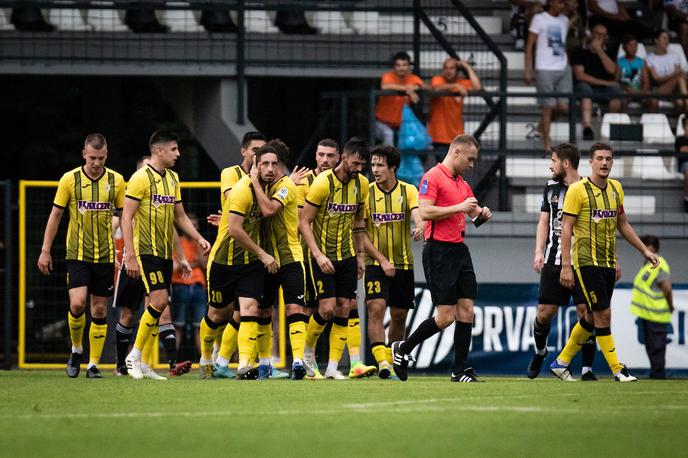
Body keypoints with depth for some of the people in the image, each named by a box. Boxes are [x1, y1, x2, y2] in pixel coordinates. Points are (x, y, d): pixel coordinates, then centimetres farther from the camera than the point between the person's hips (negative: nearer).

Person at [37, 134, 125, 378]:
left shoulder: (116, 181, 0)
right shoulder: (69, 179, -3)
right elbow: (55, 215, 4)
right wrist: (45, 251, 2)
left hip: (105, 255, 2)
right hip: (77, 254, -2)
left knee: (99, 309, 2)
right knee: (77, 303, -16)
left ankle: (93, 364, 10)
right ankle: (76, 349, 9)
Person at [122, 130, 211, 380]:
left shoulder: (172, 178, 14)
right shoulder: (141, 178, -10)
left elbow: (180, 216, 23)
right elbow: (126, 218, -13)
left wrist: (199, 238, 8)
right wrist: (130, 255, -18)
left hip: (166, 253, 8)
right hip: (146, 250, -8)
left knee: (157, 306, 4)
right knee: (159, 301, -17)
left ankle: (143, 363, 9)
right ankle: (135, 356, -6)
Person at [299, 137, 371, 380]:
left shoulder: (361, 184, 2)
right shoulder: (323, 183, -16)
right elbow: (304, 222, -14)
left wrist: (360, 254, 15)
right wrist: (318, 255, -21)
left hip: (347, 255, 5)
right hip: (323, 256, -5)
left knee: (343, 309, 0)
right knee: (327, 308, -12)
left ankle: (333, 367, 4)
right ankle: (307, 351, 14)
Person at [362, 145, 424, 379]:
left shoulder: (408, 191, 0)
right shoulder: (366, 193, -1)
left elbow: (418, 213, -17)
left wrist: (420, 226, -42)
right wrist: (382, 260, -11)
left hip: (403, 264, 1)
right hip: (376, 263, -1)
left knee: (399, 316, 8)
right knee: (376, 308, -18)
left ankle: (393, 361, 24)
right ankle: (381, 362, -23)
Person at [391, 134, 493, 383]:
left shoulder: (462, 184, 18)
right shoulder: (433, 177, -9)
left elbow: (474, 214, 28)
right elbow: (425, 212, -20)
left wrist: (481, 213, 5)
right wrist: (459, 207, -19)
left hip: (459, 250, 8)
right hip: (439, 251, -8)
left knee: (466, 311, 2)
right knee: (446, 316, -9)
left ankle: (460, 370, 6)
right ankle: (403, 349, 10)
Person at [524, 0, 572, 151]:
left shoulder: (564, 20, 13)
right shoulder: (539, 19, -3)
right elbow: (529, 45, -3)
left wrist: (567, 66, 16)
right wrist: (528, 70, -9)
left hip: (563, 69, 5)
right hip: (545, 69, -5)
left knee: (564, 107, -2)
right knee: (548, 107, -4)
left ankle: (542, 126, 24)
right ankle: (547, 143, 4)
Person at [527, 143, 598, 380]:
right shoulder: (551, 187, 11)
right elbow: (544, 221, 15)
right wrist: (539, 252, 2)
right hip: (554, 260, 3)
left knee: (586, 312, -9)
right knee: (544, 313, 1)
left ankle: (587, 368, -3)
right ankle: (540, 351, 30)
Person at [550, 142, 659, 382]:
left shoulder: (616, 188, 11)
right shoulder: (577, 190, -9)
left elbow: (622, 224, 22)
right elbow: (566, 228, -9)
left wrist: (644, 250, 17)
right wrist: (565, 266, -14)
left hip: (608, 263, 7)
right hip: (586, 261, -7)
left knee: (591, 318, 10)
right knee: (603, 315, -10)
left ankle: (561, 362, 22)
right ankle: (617, 369, -6)